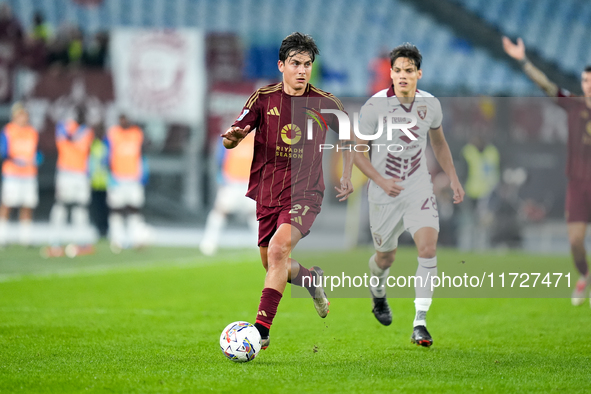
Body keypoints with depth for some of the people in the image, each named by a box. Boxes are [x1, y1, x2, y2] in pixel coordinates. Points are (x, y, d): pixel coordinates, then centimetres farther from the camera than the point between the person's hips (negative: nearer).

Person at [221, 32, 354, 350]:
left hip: (304, 195, -3)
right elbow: (230, 139, -5)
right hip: (266, 195, 3)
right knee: (270, 264, 13)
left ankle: (262, 329, -27)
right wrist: (232, 137, -30)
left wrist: (346, 176, 6)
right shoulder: (263, 98, -1)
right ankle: (312, 278, 46)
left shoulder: (325, 103, -2)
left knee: (278, 249, -26)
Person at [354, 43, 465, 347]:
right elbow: (357, 151, -7)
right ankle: (378, 293, 50)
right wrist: (381, 180, -20)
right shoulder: (374, 106, -12)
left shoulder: (430, 105, -1)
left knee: (428, 247, -19)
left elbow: (439, 142, 18)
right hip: (384, 194, -1)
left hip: (419, 190, 2)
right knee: (385, 257, 12)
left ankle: (420, 323, -16)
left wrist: (453, 178, 10)